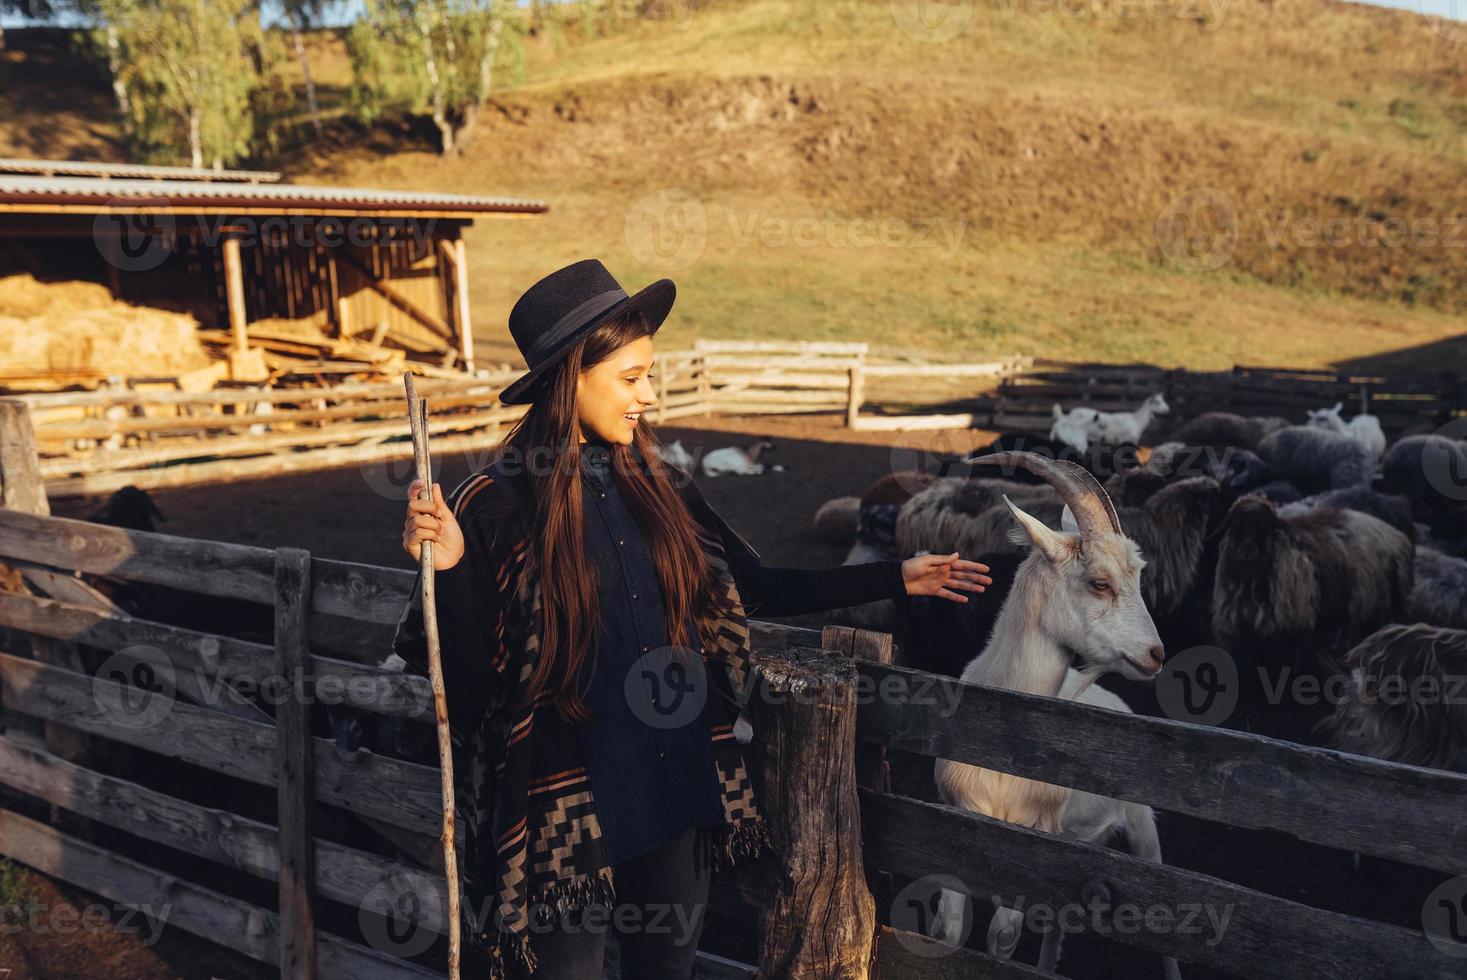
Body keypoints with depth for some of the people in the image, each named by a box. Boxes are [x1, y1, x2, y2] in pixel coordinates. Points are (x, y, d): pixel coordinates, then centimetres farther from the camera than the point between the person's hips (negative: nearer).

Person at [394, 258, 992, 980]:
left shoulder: (657, 487, 2)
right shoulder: (494, 506, -13)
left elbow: (758, 590, 9)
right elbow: (466, 675, -11)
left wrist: (896, 578, 9)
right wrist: (446, 569, -29)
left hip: (680, 794, 5)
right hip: (567, 810, -5)